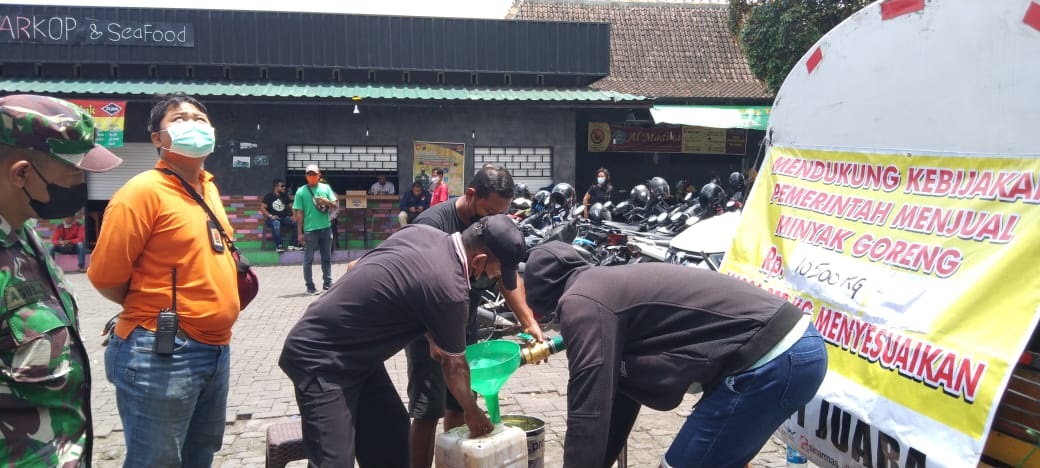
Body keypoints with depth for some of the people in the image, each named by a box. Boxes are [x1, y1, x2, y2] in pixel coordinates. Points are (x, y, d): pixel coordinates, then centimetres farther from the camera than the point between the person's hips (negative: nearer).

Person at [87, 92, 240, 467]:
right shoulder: (144, 190, -13)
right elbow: (105, 277, -14)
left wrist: (223, 297, 12)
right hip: (162, 354, -8)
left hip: (216, 349, 8)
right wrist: (155, 310, -1)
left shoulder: (208, 187, 11)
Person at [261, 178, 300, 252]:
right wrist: (270, 216, -21)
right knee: (276, 223, -40)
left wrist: (293, 215, -5)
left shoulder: (285, 196, 15)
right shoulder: (269, 196, 1)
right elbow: (262, 208, -6)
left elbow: (291, 206, 14)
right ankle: (279, 246, -36)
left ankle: (292, 244, -12)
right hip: (272, 219, -5)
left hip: (284, 218, 5)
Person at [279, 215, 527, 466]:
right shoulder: (449, 289, -26)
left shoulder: (421, 232, -3)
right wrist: (473, 413, 11)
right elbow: (455, 366, -10)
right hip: (319, 359, -10)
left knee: (392, 429, 14)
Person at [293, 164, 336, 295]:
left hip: (326, 228, 3)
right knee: (308, 259, 1)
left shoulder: (326, 188, 7)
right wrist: (300, 232, -5)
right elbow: (299, 212, -2)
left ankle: (327, 283, 20)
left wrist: (327, 202, -15)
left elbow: (335, 205, 8)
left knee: (327, 258, 11)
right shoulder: (301, 191, -1)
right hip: (310, 230, -3)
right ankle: (310, 286, 7)